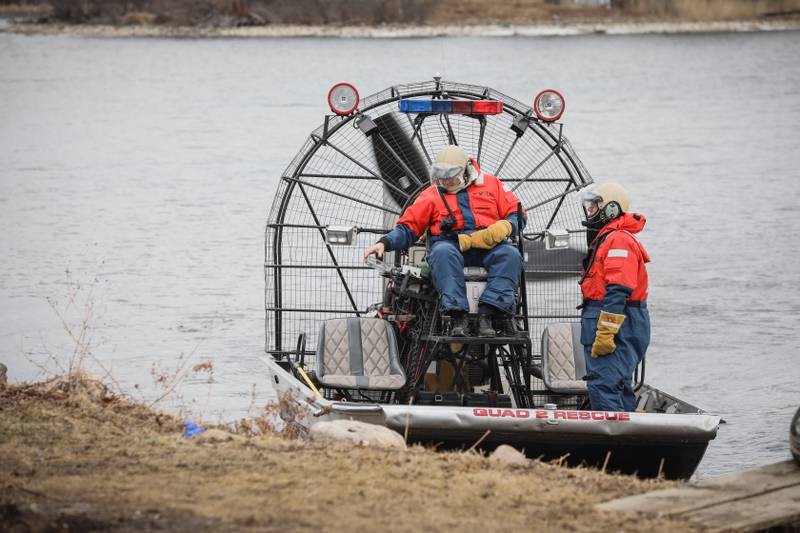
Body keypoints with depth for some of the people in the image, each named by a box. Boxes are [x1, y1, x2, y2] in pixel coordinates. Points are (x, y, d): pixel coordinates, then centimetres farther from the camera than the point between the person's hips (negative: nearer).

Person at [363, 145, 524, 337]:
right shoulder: (432, 195, 19)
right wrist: (384, 243, -2)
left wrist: (504, 227, -10)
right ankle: (457, 317, -46)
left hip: (488, 245, 0)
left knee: (510, 254, -34)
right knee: (443, 253, -38)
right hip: (451, 243, 0)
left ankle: (488, 314, -43)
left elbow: (516, 215, 14)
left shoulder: (491, 184, 17)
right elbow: (408, 227, 16)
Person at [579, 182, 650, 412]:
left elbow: (618, 292, -23)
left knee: (603, 386, -17)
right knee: (618, 386, 14)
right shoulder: (606, 239, 21)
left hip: (616, 324, -11)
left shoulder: (618, 240, -13)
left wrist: (605, 332, -28)